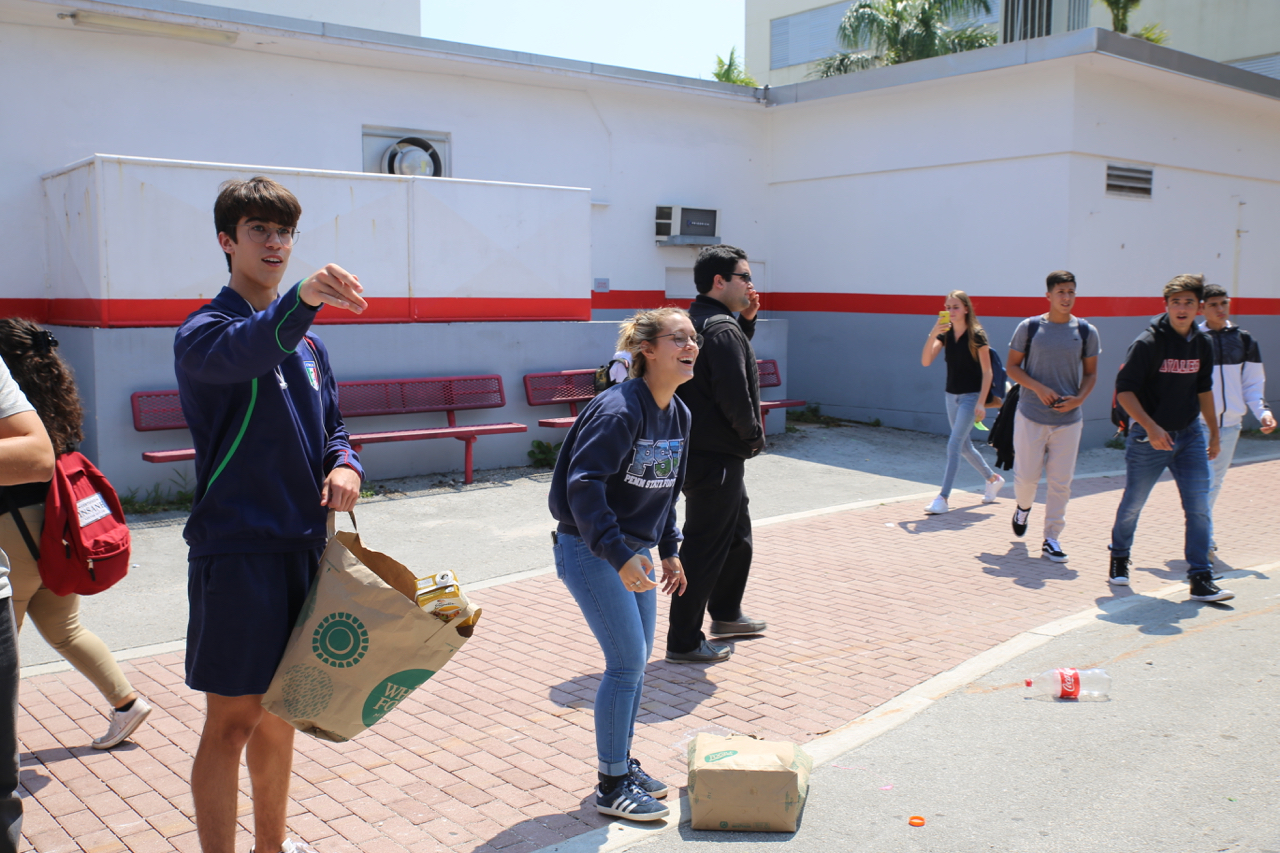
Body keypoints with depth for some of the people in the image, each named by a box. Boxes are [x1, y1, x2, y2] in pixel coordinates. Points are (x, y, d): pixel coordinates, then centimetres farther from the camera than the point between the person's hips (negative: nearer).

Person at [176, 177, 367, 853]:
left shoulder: (306, 339, 13)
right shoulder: (203, 329, -8)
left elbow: (331, 427, 17)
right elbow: (237, 352, -33)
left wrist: (345, 465, -7)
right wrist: (303, 298, -53)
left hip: (303, 544, 7)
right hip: (235, 547, -6)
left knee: (280, 711, 18)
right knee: (232, 722, 0)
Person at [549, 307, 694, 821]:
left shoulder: (678, 415, 5)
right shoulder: (619, 410, -23)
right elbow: (583, 485, -29)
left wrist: (668, 551, 16)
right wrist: (619, 556, -32)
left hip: (635, 547, 9)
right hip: (589, 548, -8)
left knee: (637, 658, 13)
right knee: (627, 661, -7)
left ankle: (622, 763, 30)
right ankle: (611, 787, 8)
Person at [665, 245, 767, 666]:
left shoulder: (695, 321, 12)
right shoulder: (721, 328, -19)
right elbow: (734, 395, -24)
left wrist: (746, 320, 11)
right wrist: (754, 435, -8)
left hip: (704, 450, 11)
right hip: (716, 457, -11)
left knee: (738, 533, 24)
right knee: (705, 548, -2)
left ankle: (726, 614, 40)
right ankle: (683, 642, 7)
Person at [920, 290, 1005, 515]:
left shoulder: (977, 335, -12)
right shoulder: (945, 334, 2)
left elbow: (987, 371, -11)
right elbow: (925, 361, -10)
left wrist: (981, 402, -17)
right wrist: (933, 334, -23)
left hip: (971, 396, -7)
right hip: (951, 395, 7)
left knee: (954, 444, -13)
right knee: (964, 446, 17)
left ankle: (943, 498, -13)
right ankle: (993, 478, 39)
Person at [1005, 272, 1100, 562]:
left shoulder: (1086, 331, 4)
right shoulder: (1029, 327, -1)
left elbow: (1091, 373, 10)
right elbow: (1012, 367, 2)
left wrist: (1079, 398, -9)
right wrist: (1039, 388, -13)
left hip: (1069, 418, 1)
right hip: (1031, 415, -1)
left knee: (1061, 481, 1)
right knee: (1026, 476, 2)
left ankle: (1052, 538, 13)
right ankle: (1023, 507, 36)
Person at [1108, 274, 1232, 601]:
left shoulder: (1202, 345, 5)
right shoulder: (1148, 343, -13)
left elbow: (1203, 390, 19)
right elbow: (1124, 390, -16)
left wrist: (1214, 432, 21)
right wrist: (1151, 427, -25)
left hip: (1190, 433, 5)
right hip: (1148, 436, -4)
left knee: (1199, 507, -3)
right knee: (1133, 503, 7)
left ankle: (1201, 580, 2)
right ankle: (1119, 557, 31)